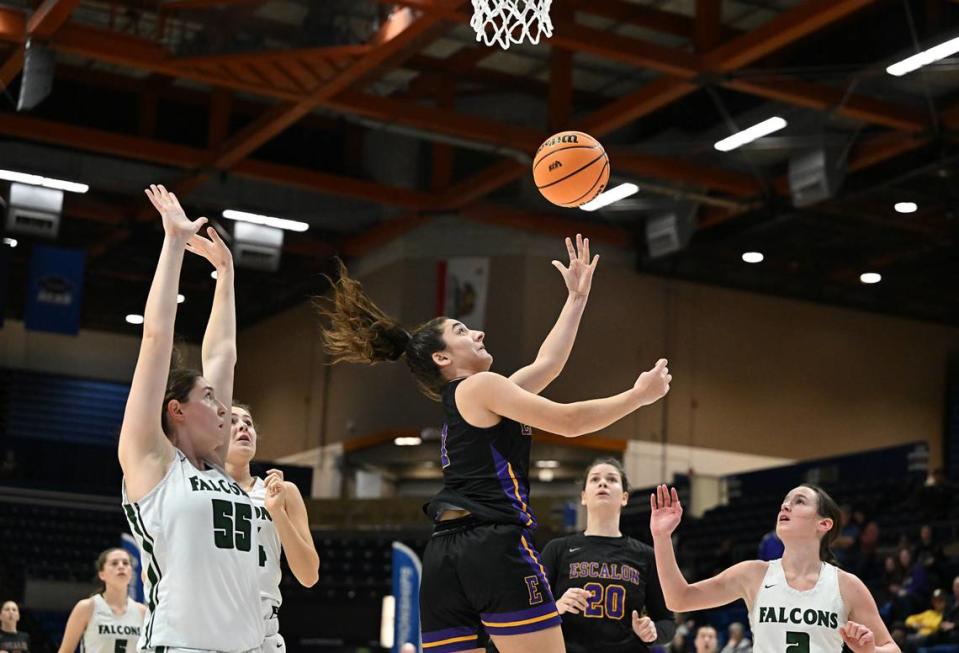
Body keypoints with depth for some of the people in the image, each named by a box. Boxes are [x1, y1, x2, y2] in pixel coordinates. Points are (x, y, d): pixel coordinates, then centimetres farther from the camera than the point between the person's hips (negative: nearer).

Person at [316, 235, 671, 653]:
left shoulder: (464, 401, 27)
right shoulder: (480, 386, 2)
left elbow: (547, 363, 33)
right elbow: (569, 422, -1)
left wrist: (577, 296, 37)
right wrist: (638, 395, 9)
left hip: (445, 557, 9)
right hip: (495, 548, -9)